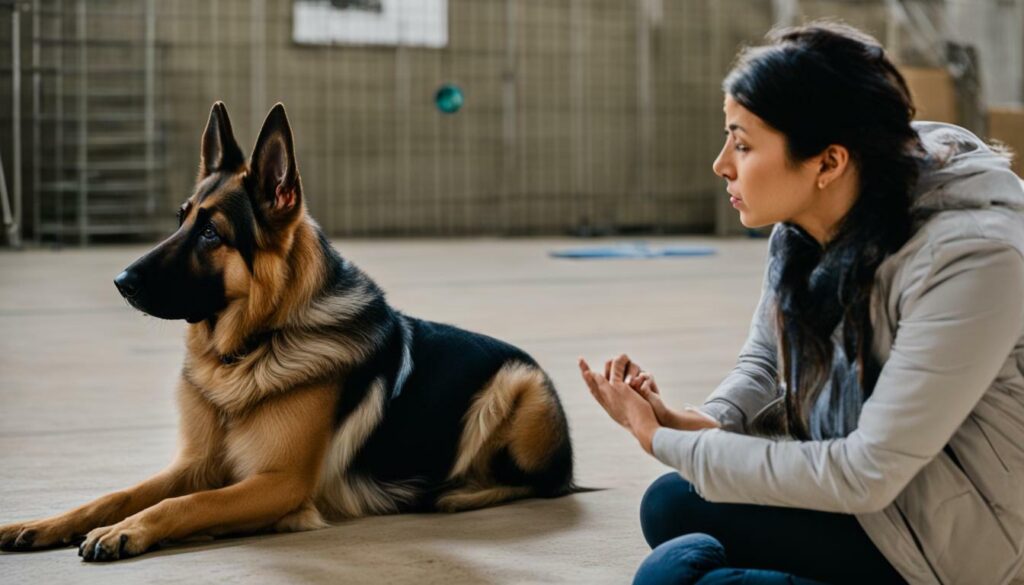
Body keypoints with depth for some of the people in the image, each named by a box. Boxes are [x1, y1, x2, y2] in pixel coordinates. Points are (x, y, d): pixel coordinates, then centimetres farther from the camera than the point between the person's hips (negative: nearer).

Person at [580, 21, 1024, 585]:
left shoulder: (969, 259, -29)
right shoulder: (805, 224, -5)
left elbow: (866, 475, -27)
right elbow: (763, 362, 11)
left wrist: (666, 442, -20)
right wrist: (704, 423, -13)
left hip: (948, 524, -8)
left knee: (677, 505, -15)